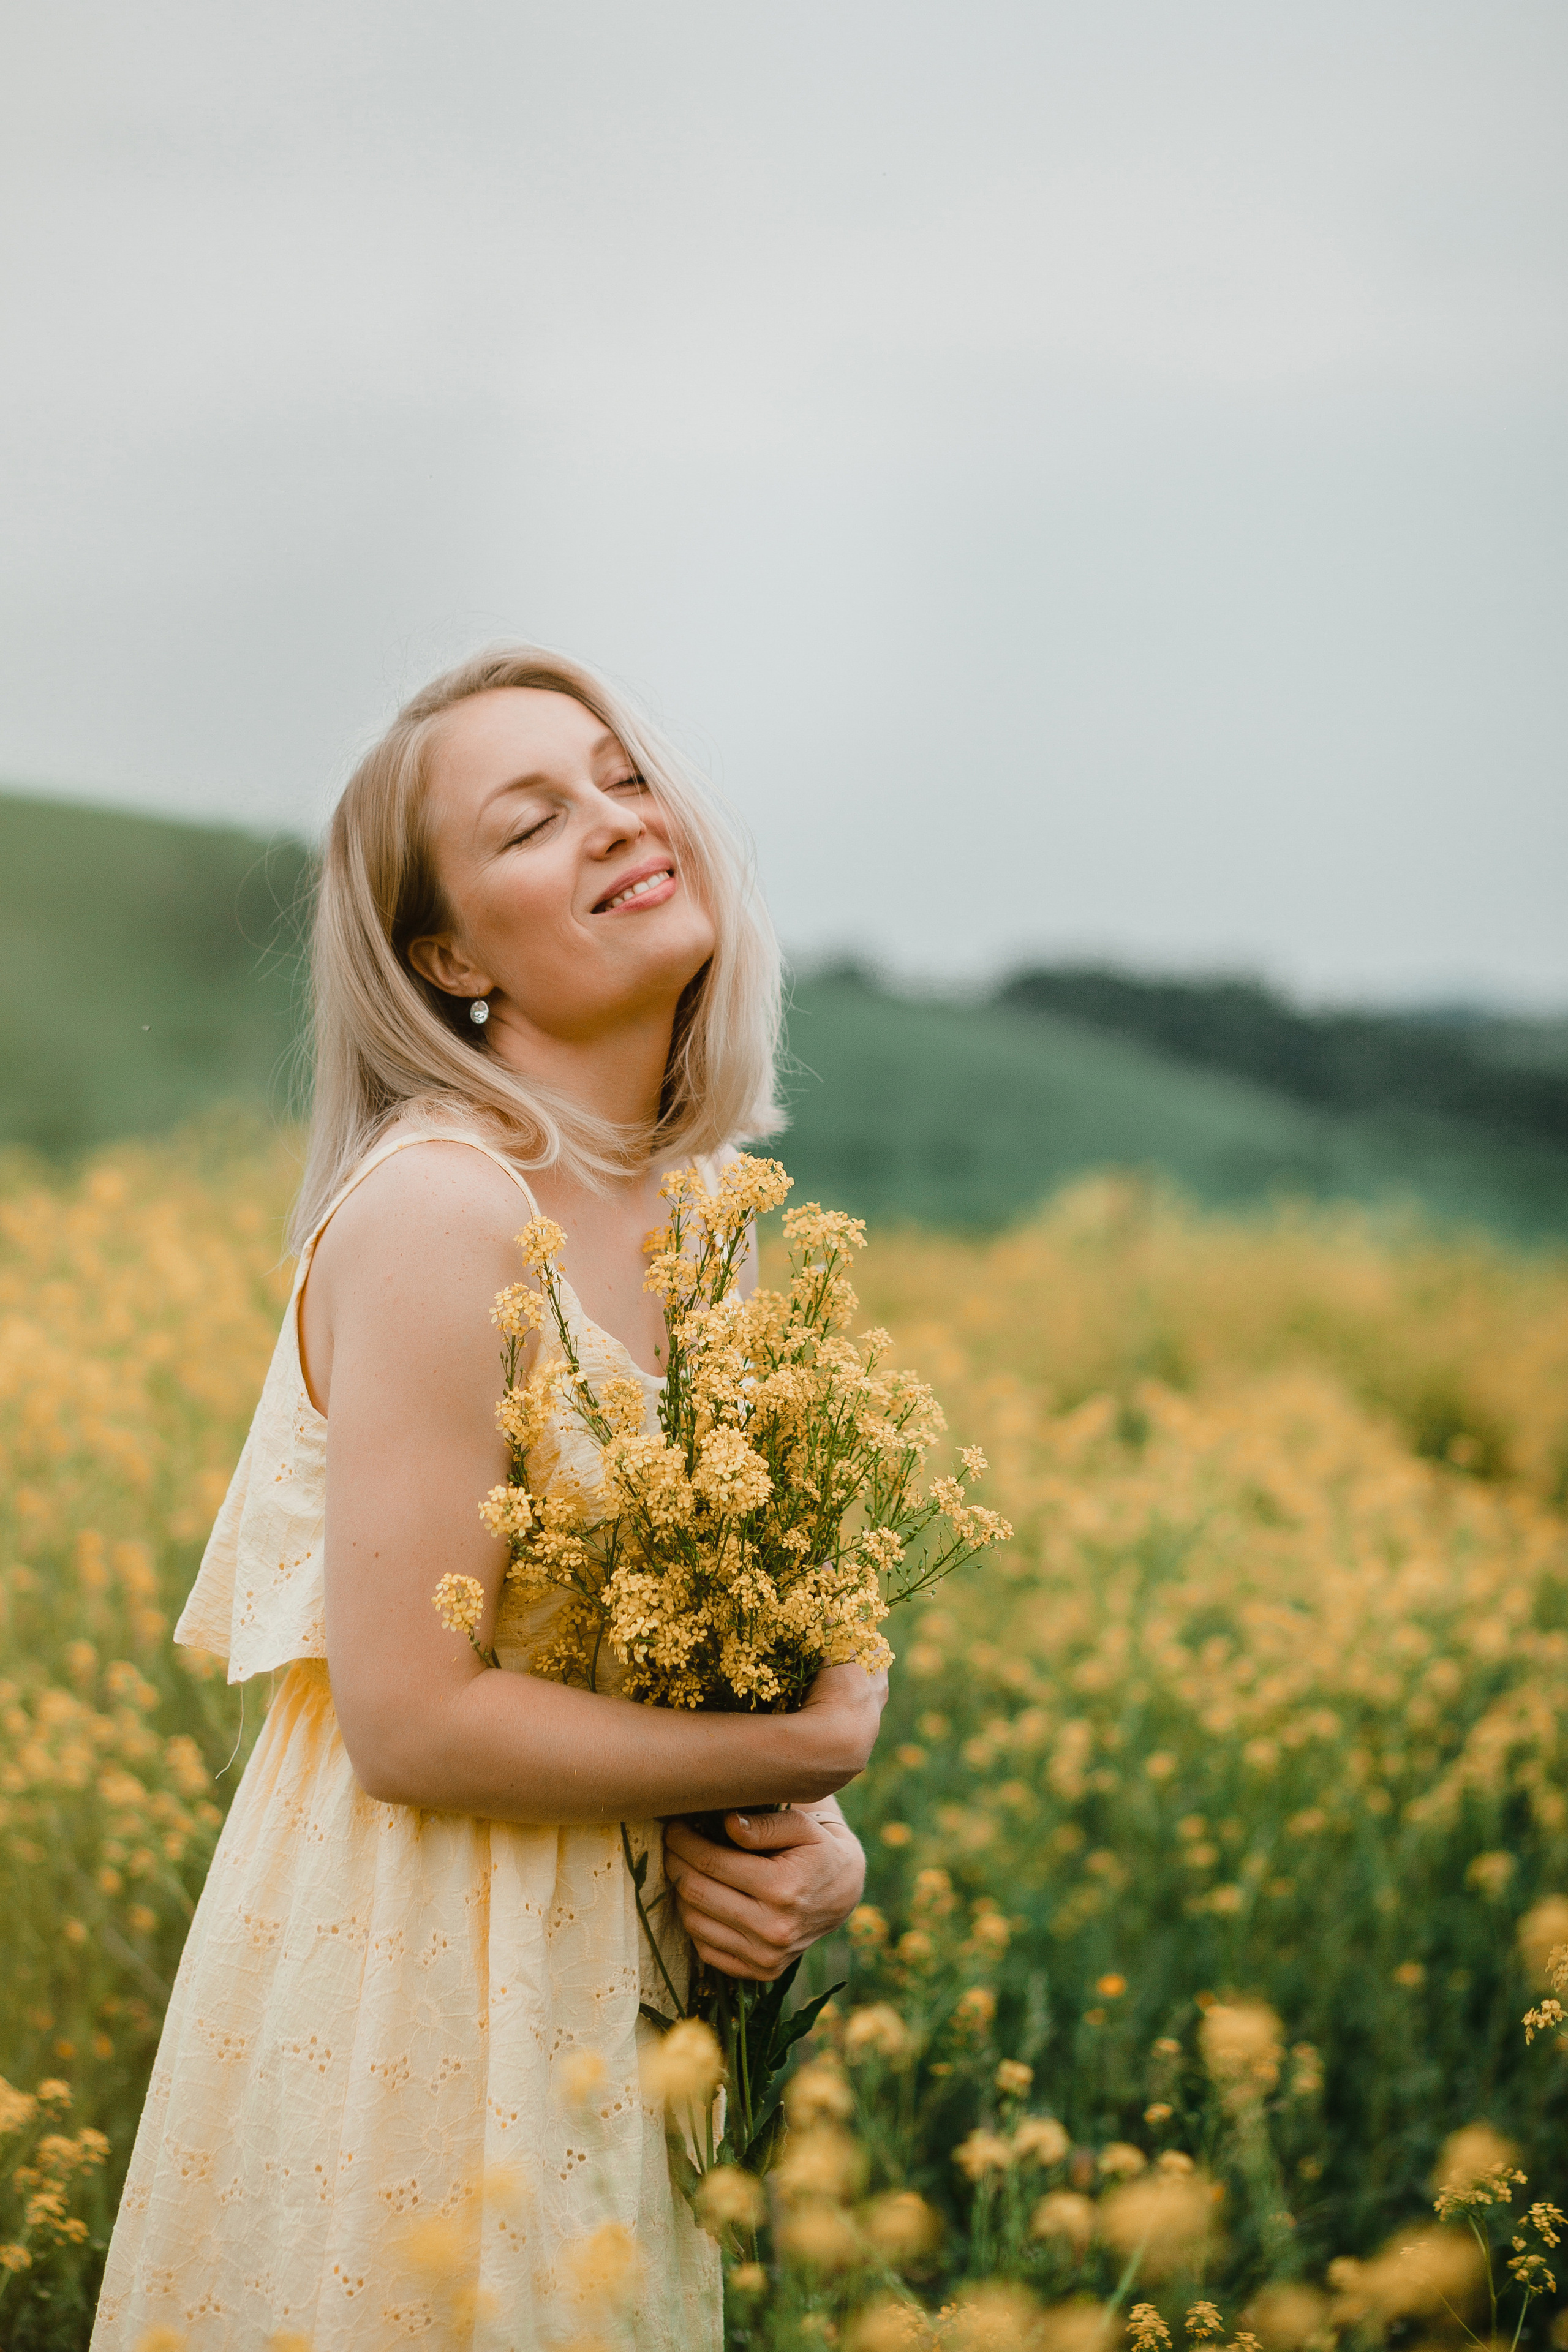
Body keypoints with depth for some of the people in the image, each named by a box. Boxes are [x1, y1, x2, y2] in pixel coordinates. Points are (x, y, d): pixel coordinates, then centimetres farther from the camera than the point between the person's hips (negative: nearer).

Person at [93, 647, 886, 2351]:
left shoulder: (689, 1208, 4)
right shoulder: (435, 1205, -21)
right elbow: (413, 1718, -22)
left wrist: (813, 1845, -9)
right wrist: (812, 1750, -13)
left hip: (596, 1980, 8)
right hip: (398, 1993, -7)